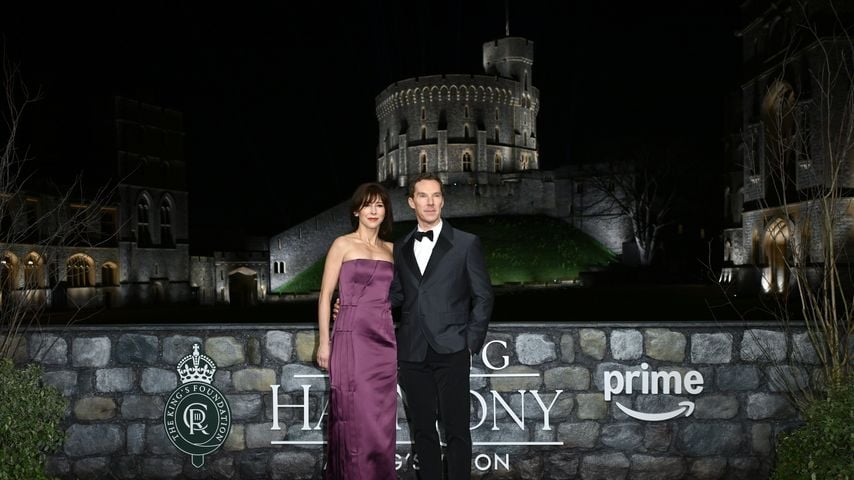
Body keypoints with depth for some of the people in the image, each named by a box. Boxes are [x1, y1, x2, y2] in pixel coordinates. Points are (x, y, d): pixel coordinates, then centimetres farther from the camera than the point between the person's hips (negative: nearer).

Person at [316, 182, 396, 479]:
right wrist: (324, 342, -6)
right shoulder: (343, 245, 1)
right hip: (352, 338, -4)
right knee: (356, 416, -2)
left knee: (381, 419, 7)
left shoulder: (391, 249, 14)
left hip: (385, 341, 4)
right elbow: (325, 295, -1)